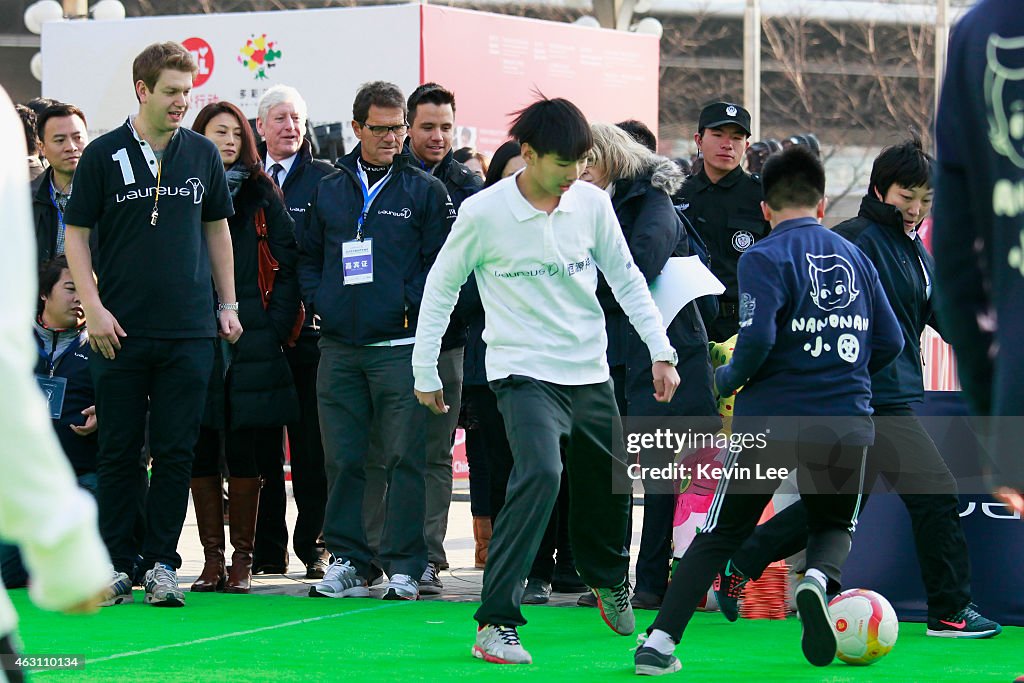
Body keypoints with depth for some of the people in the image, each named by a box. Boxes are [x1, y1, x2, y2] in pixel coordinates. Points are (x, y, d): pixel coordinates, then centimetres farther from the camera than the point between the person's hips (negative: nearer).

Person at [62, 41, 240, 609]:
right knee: (119, 450, 2)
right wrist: (93, 307, -8)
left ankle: (161, 563, 7)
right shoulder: (105, 154, -1)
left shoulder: (202, 154, 7)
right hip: (121, 330, -2)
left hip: (189, 329, 2)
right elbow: (76, 233, 1)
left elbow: (217, 228, 17)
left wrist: (228, 304, 12)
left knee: (176, 451, 1)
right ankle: (113, 565, 8)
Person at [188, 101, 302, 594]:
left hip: (251, 336, -1)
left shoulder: (261, 194, 9)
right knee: (200, 450, 0)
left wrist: (278, 324, -3)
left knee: (245, 451, -2)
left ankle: (242, 559, 3)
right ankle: (212, 558, 7)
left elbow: (287, 263, 6)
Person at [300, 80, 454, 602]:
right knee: (342, 460, 5)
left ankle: (404, 565, -2)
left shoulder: (425, 191, 4)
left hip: (400, 346, -3)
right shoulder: (329, 191, 14)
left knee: (405, 457, -5)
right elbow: (308, 258, 19)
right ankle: (347, 561, 11)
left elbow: (441, 262, 0)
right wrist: (321, 302, 4)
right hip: (339, 348, 3)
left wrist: (412, 307, -10)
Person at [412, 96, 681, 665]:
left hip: (590, 373, 5)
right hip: (525, 372, -5)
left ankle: (609, 580, 49)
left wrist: (660, 351, 6)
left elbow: (626, 277, 10)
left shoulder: (592, 203, -1)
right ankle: (496, 624, -24)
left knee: (609, 483, 15)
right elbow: (442, 286, 0)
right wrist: (425, 370, 3)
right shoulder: (484, 213, -12)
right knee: (541, 473, -27)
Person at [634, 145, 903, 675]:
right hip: (847, 421, 3)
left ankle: (659, 642, 2)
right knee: (834, 526, 23)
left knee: (721, 532, 9)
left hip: (772, 418, -3)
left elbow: (756, 340, -18)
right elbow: (889, 342, 11)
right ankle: (819, 578, -12)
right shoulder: (854, 257, 10)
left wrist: (726, 380, 1)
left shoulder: (764, 258, -5)